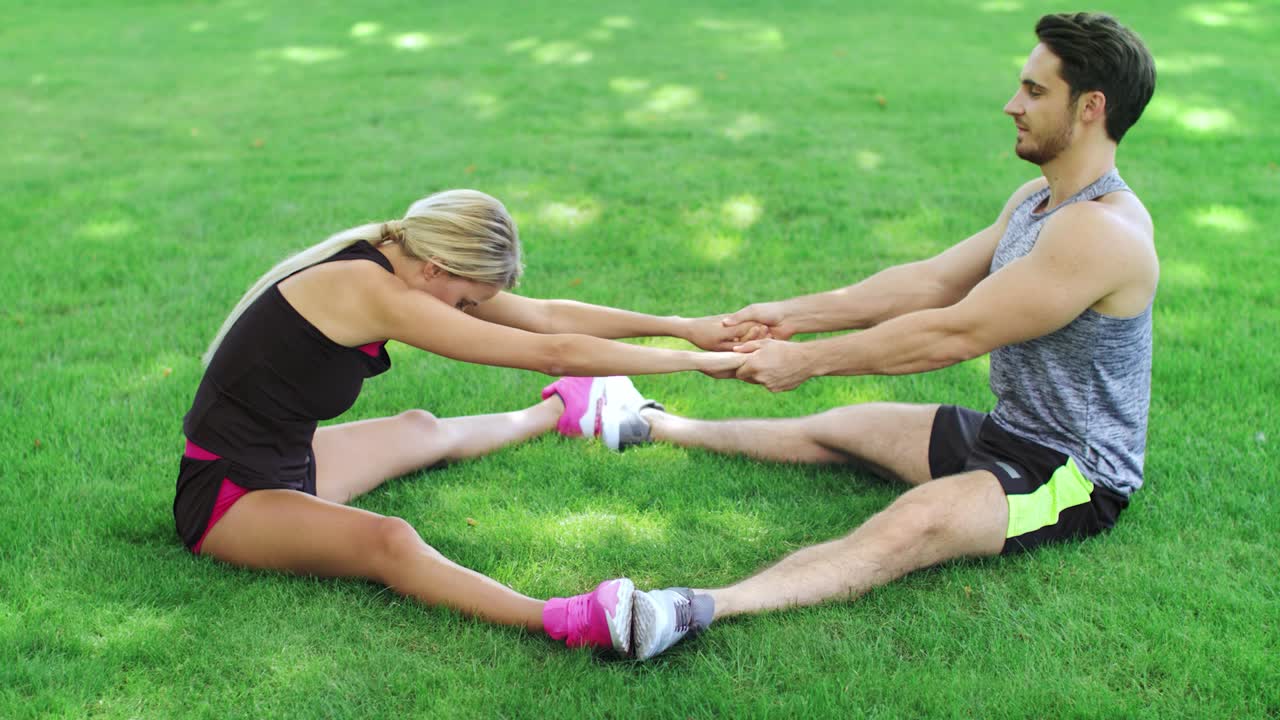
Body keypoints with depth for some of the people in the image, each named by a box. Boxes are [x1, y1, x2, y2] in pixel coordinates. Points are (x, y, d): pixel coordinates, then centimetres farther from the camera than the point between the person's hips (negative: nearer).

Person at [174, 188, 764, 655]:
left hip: (287, 464, 9)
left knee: (423, 431, 27)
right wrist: (697, 361, -20)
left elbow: (547, 315, 3)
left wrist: (684, 326, 3)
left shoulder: (401, 267, -2)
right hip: (226, 495, -9)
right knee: (388, 541, -35)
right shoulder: (373, 292, -29)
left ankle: (563, 413, 53)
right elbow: (552, 353, -27)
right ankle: (563, 621, -55)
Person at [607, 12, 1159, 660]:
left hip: (1075, 476, -10)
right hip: (1008, 433, 10)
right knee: (832, 430, 15)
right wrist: (795, 313, 1)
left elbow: (953, 333, -26)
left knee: (916, 520, -36)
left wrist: (806, 360, -21)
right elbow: (933, 280, 8)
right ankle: (656, 426, 32)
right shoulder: (1036, 199, 8)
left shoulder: (1101, 231, -25)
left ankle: (699, 609, -56)